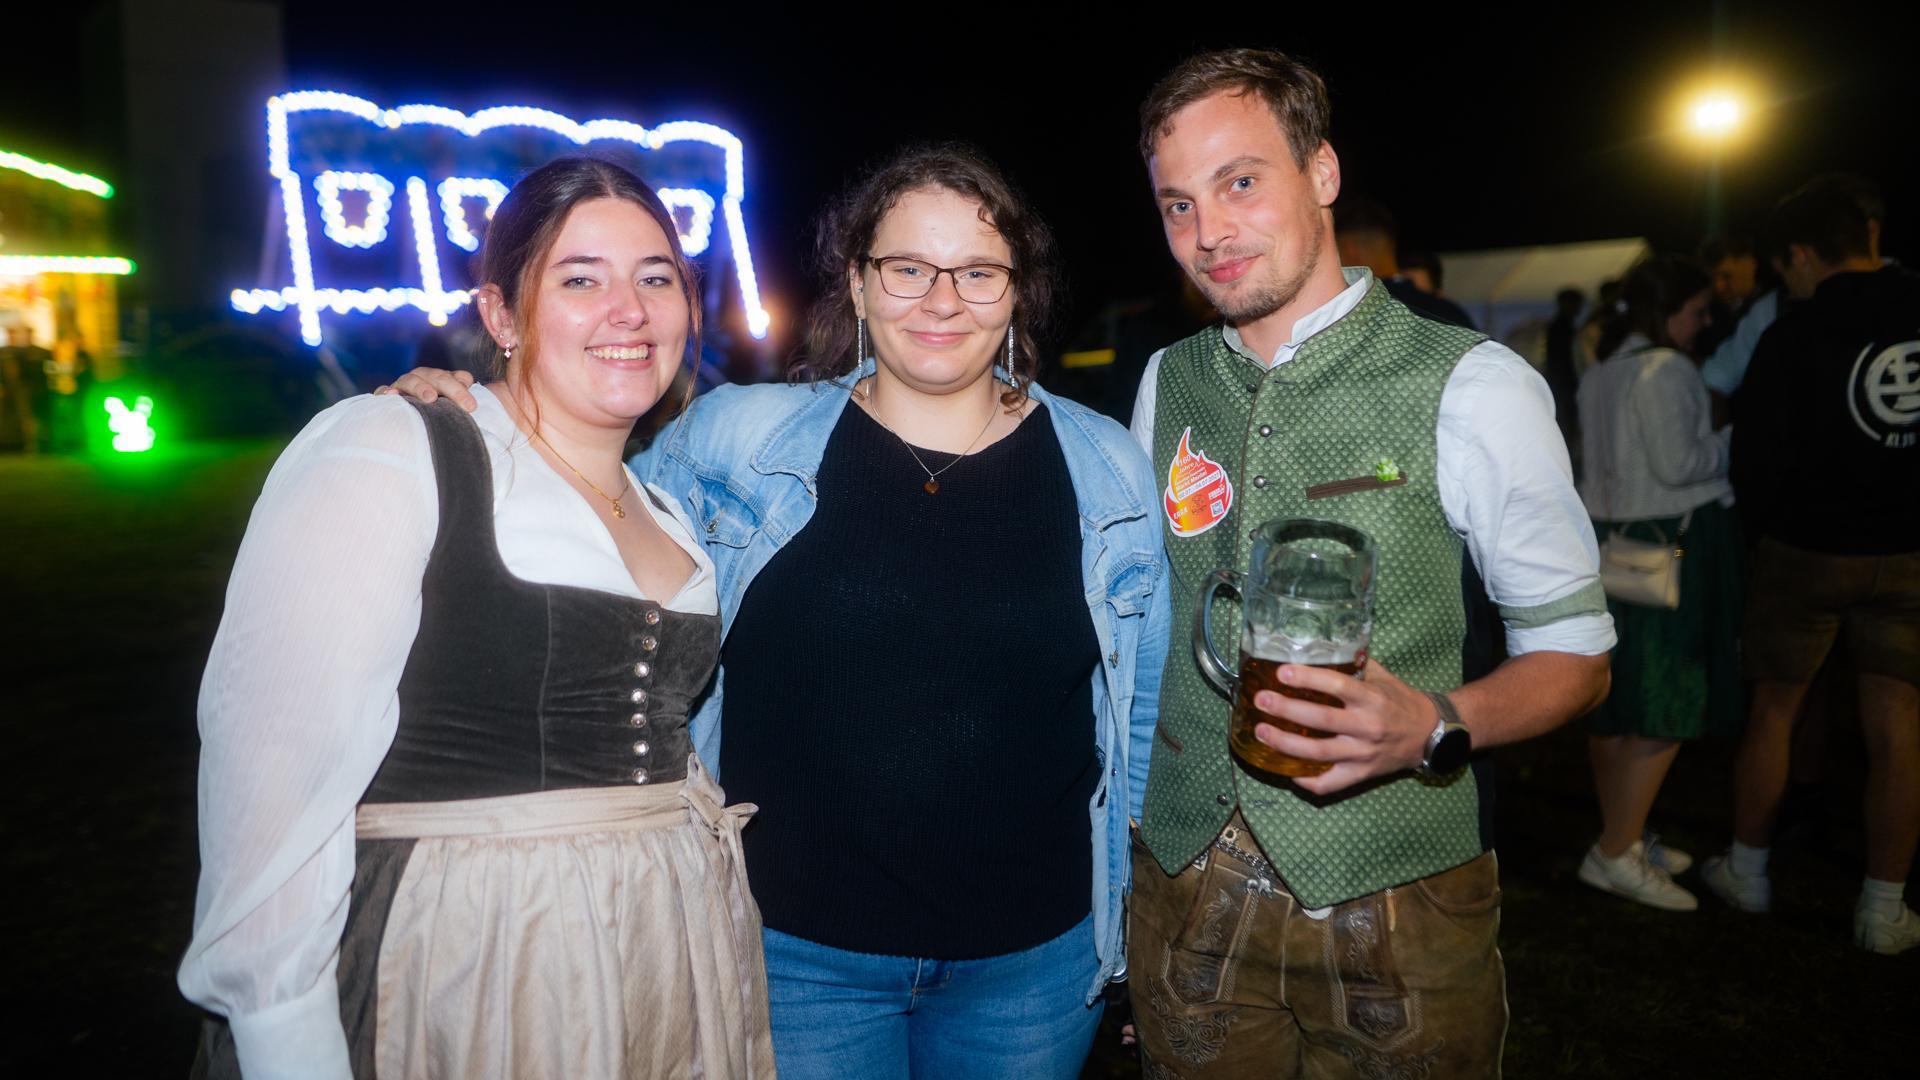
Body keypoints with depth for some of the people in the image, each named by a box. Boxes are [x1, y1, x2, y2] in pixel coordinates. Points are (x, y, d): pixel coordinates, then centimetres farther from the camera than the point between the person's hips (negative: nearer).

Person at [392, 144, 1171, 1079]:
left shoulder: (1105, 465, -1)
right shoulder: (740, 439, -4)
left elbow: (1142, 705, 8)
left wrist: (1120, 901, 11)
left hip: (1033, 958, 2)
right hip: (798, 950, -1)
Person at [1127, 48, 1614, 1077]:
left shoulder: (1472, 385, -10)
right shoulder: (1165, 384, 3)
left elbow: (1575, 653, -5)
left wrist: (1434, 724, -24)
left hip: (1395, 905, -3)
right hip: (1186, 890, 4)